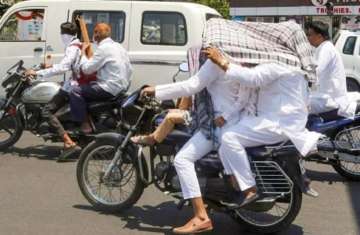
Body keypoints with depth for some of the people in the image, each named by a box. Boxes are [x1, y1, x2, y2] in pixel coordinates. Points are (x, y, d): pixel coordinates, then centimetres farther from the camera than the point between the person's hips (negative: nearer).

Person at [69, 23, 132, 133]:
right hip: (123, 87, 10)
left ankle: (85, 125, -7)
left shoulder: (103, 48, -15)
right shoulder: (118, 46, 13)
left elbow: (86, 69, -14)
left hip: (111, 89, -10)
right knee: (88, 87, 30)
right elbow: (129, 70, 16)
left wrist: (83, 53, 0)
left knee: (75, 92, -7)